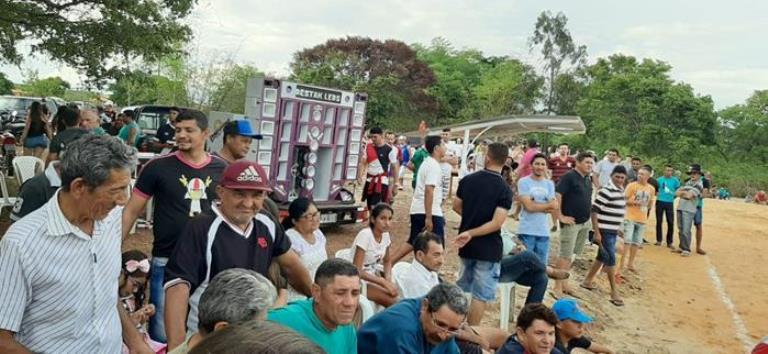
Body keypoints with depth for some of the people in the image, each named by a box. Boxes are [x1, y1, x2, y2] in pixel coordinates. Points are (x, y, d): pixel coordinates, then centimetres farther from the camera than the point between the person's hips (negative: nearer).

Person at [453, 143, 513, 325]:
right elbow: (497, 223, -22)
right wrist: (471, 233, -17)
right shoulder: (504, 189, -14)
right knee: (481, 295, 4)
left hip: (467, 245, 5)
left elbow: (456, 206, 9)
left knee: (463, 287, 23)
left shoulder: (468, 180, -1)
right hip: (488, 248, -5)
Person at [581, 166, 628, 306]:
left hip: (613, 231, 9)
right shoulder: (606, 191, -17)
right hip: (605, 231, -9)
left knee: (602, 257, 16)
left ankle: (588, 281, 30)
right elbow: (594, 211, -19)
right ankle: (614, 292, 0)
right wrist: (596, 232, -21)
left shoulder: (621, 191, 10)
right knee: (611, 259, -6)